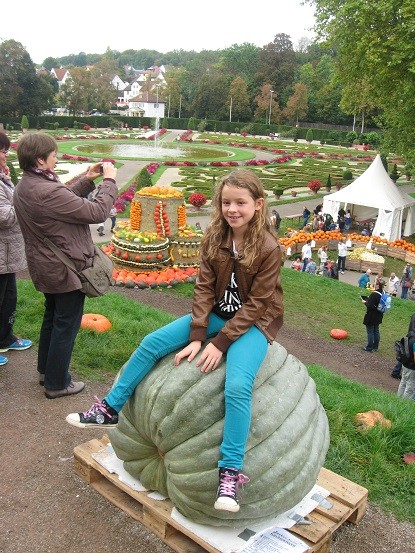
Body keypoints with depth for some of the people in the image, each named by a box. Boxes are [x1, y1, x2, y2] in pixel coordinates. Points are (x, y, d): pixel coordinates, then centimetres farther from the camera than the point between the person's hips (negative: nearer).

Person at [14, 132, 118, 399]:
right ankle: (57, 383, 20)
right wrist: (109, 181, -12)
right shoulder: (47, 191, -29)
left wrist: (87, 180, 3)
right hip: (66, 269, -10)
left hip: (46, 267, 10)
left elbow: (65, 200, 11)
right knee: (66, 326, 5)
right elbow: (97, 212, -25)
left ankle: (46, 369, 41)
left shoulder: (25, 186, 1)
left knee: (52, 318, 25)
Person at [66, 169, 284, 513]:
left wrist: (220, 343, -22)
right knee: (152, 343, -4)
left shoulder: (269, 248, -19)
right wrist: (197, 336, -15)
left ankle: (231, 472, -19)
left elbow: (256, 305, -19)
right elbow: (204, 288, -6)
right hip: (218, 313, 6)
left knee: (237, 385, -31)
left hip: (254, 322, -5)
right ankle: (110, 409, 12)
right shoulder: (215, 238, -5)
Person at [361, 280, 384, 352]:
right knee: (376, 331, 18)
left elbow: (370, 306, -27)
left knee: (370, 332, 5)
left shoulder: (374, 294, -27)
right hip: (378, 316, 8)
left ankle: (369, 347, 15)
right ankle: (375, 347, 29)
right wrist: (368, 300, 7)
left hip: (371, 317, -8)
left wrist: (365, 302, -8)